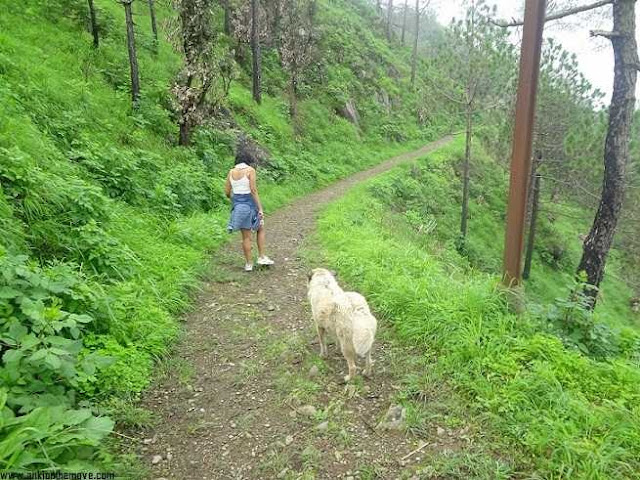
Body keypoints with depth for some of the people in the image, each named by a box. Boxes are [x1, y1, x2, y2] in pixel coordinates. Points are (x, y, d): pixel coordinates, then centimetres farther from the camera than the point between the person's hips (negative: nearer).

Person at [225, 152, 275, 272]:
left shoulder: (231, 172, 5)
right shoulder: (250, 170, -8)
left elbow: (227, 192, 6)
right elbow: (253, 190, -16)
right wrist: (260, 208, -14)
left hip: (237, 204, 4)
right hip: (249, 203, -4)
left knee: (246, 236, 11)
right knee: (260, 229, 19)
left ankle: (249, 263, 15)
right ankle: (261, 257, 14)